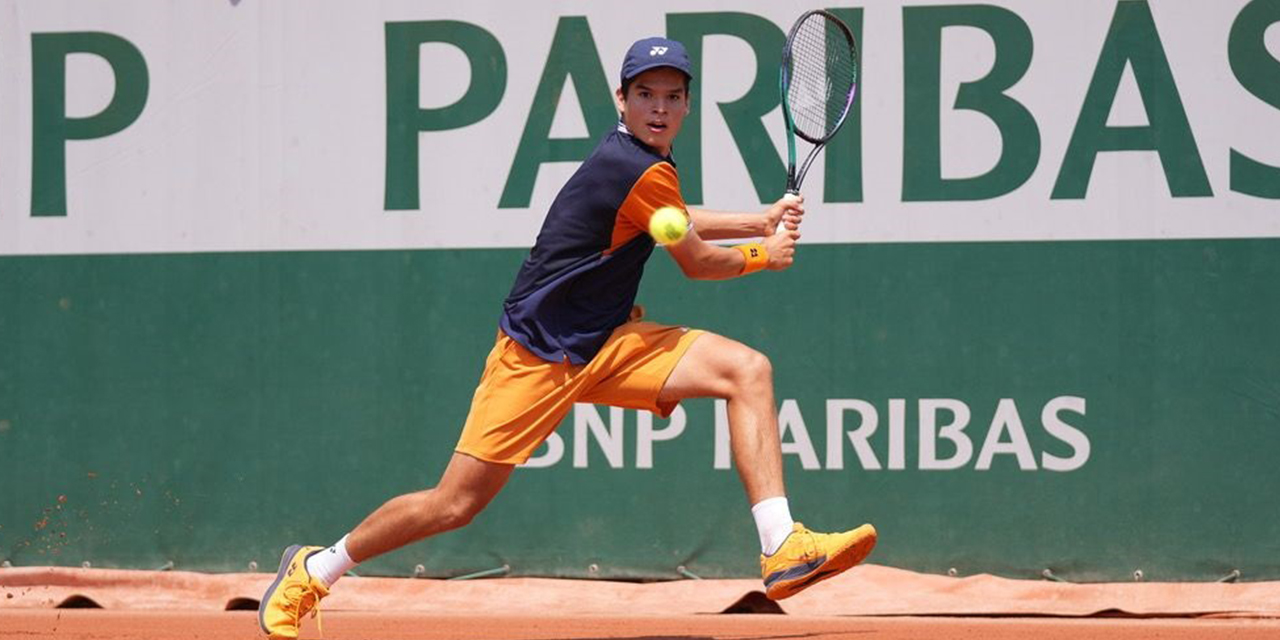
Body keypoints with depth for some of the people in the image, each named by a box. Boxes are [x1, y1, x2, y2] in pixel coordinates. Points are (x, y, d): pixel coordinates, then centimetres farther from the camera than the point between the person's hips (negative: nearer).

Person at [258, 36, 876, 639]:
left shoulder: (635, 159, 5)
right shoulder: (643, 173, -22)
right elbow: (696, 263, -8)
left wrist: (760, 220, 24)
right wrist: (763, 254, 10)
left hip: (606, 344, 9)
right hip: (538, 355, -9)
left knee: (747, 369, -10)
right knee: (454, 504, -4)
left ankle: (781, 548, -18)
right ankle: (314, 570, 20)